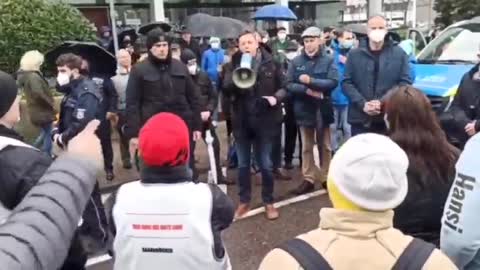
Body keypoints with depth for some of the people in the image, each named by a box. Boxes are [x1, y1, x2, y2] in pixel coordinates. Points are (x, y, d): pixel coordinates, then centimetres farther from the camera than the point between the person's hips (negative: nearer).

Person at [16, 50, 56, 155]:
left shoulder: (25, 75, 9)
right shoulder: (34, 77, -23)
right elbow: (39, 94, -35)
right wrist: (51, 104, -21)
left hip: (36, 110, 9)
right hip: (42, 111, -9)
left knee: (44, 133, 26)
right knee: (48, 135, 6)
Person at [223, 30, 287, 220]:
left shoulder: (270, 63, -2)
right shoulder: (235, 65, 1)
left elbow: (284, 86, 4)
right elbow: (226, 88, -10)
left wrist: (276, 97, -15)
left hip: (264, 120, -1)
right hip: (241, 120, 2)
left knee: (265, 164, 8)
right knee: (243, 164, 12)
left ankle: (268, 202, 23)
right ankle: (244, 201, 26)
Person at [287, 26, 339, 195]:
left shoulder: (328, 60, -4)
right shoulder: (296, 61, -1)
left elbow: (333, 82, -15)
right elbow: (289, 85, -6)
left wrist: (310, 81, -20)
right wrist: (307, 91, -18)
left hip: (323, 108, -1)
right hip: (304, 109, 1)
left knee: (325, 145, 11)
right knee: (306, 147, 10)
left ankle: (326, 178, 25)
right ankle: (308, 179, 20)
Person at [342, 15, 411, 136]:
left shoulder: (399, 54, 7)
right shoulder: (354, 54, 8)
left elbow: (405, 82, 1)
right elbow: (346, 82, 3)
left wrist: (383, 102, -13)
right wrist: (362, 104, -12)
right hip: (360, 118, 0)